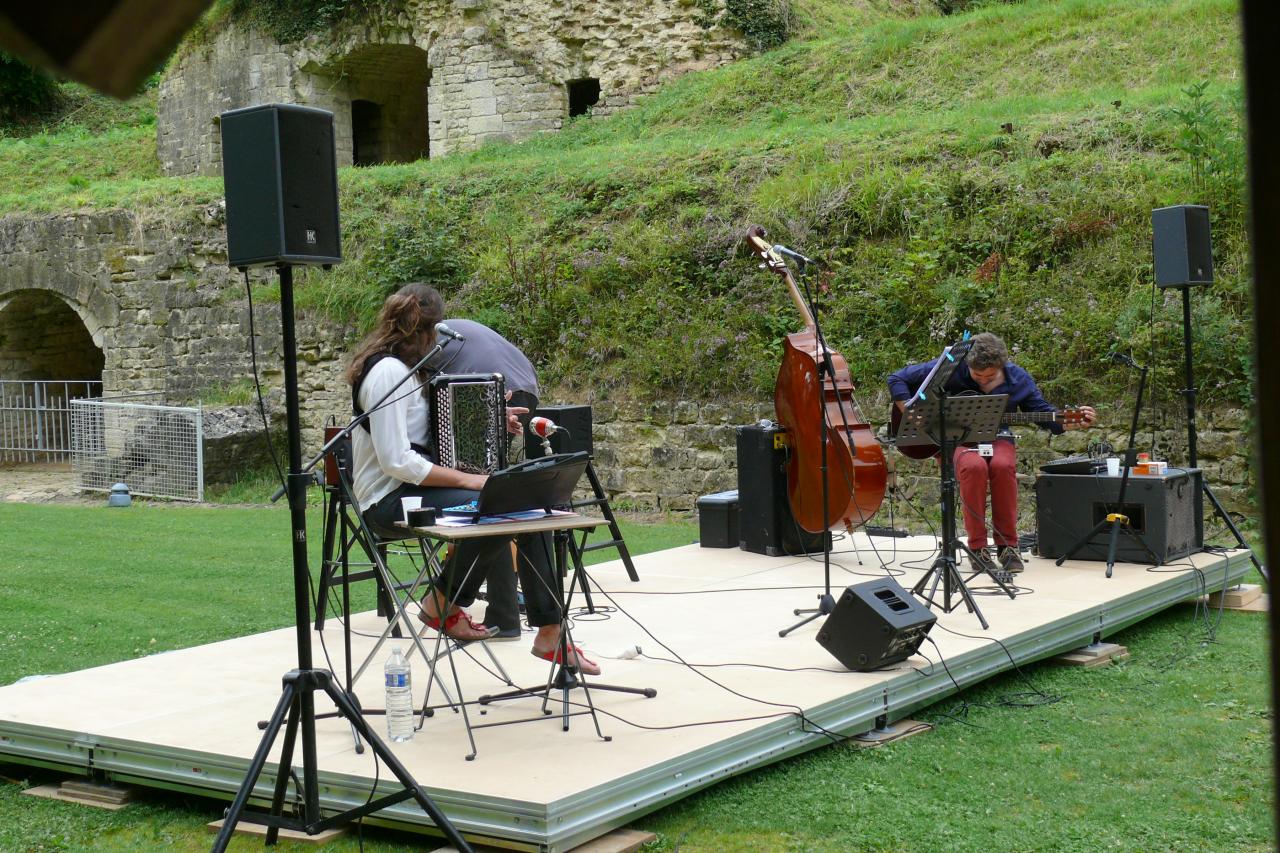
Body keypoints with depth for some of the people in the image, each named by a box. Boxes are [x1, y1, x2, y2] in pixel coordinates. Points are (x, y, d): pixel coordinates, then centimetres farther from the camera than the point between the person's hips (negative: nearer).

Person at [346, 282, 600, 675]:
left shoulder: (403, 367, 12)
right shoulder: (388, 371, -19)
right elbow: (395, 461, -25)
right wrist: (468, 480, -22)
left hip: (415, 485, 10)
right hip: (389, 500, -10)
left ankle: (550, 634, -4)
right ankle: (443, 604, -6)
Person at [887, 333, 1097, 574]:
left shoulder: (1017, 378, -2)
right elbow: (898, 380, -5)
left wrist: (1075, 423, -13)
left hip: (996, 438, 2)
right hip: (956, 440, -2)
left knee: (1003, 465, -35)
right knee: (974, 466, -37)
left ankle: (1007, 546, -20)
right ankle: (977, 548, -24)